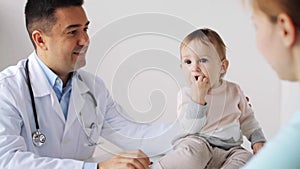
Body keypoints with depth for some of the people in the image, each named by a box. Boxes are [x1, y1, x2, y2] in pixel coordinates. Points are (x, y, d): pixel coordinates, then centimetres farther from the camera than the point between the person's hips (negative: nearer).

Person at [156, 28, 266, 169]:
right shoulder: (186, 94, -2)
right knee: (195, 149, -35)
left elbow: (247, 118, 21)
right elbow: (191, 128, -14)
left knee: (245, 157, -24)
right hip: (197, 142, -4)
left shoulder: (234, 91, 8)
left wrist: (258, 140, 9)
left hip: (228, 150, 4)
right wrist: (198, 98, -22)